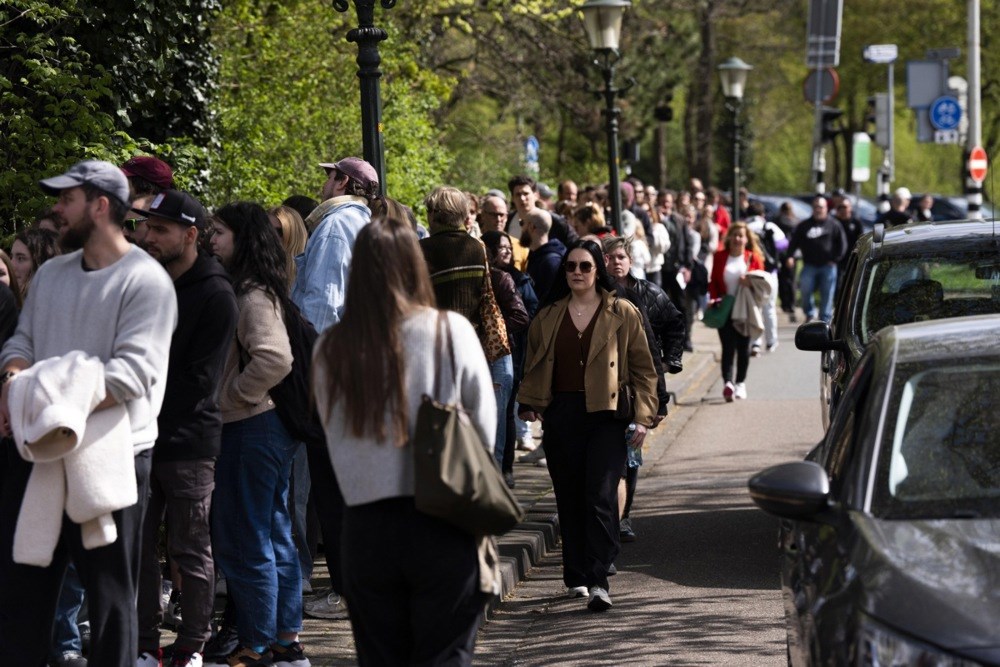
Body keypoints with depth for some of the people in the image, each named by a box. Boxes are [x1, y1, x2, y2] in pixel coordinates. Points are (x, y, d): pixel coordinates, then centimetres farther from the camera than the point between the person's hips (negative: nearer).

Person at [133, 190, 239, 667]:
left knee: (190, 551, 2)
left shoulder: (215, 296, -7)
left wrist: (151, 417, -13)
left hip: (187, 443, -6)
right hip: (142, 439, 6)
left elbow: (199, 379, -11)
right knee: (137, 546, 5)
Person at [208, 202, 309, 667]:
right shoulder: (258, 291, 12)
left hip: (251, 428, -10)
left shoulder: (253, 295, -17)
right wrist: (233, 397, 12)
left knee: (244, 540, -2)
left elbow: (275, 358, -29)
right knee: (274, 534, 14)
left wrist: (235, 394, -17)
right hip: (269, 425, 10)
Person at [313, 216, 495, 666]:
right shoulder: (451, 331, -6)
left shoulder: (330, 350, 0)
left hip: (365, 526, 2)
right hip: (443, 527, -2)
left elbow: (336, 441, 7)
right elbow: (485, 427, 1)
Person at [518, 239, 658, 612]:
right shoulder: (548, 317, 11)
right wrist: (529, 404, 4)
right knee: (569, 498, 6)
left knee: (600, 497, -13)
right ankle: (576, 576, 17)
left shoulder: (622, 314, 3)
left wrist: (642, 417, -2)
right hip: (562, 414, 3)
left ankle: (598, 581, -15)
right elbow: (534, 367, 19)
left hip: (606, 414, -3)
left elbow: (643, 368, 5)